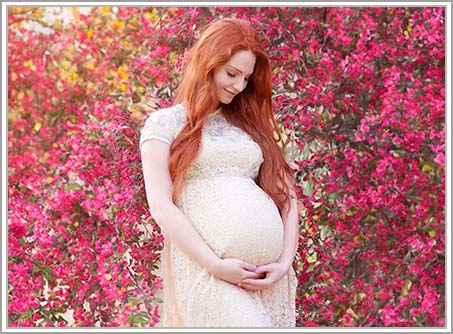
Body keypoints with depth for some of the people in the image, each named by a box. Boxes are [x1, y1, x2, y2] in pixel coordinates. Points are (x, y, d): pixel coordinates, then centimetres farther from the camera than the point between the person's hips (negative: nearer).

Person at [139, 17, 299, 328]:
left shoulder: (251, 124, 21)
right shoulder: (165, 123, 8)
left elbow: (286, 194, 16)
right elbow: (161, 206, -2)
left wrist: (285, 262, 0)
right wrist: (215, 265, -12)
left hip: (267, 270, 5)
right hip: (205, 265, -5)